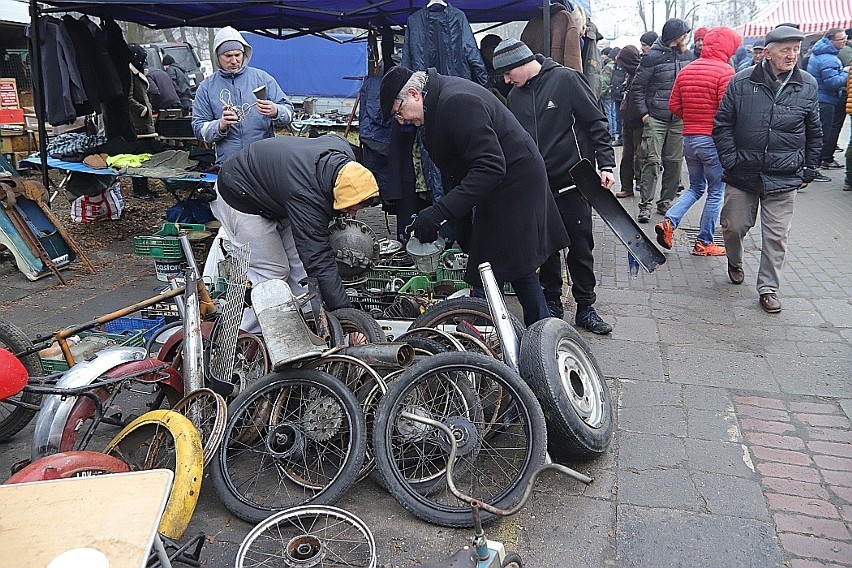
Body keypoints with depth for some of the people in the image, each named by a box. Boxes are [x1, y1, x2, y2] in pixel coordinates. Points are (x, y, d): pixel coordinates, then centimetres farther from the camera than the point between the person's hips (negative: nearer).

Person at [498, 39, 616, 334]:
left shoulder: (566, 79, -7)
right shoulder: (515, 96, 9)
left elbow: (596, 123, -8)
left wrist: (606, 164, -15)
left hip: (572, 181, -4)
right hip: (536, 186, 5)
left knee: (580, 247, 3)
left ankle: (585, 307, 14)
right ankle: (551, 302, 23)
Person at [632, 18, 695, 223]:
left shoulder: (687, 55, 9)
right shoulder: (653, 56, -5)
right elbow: (637, 87, -2)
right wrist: (644, 113, -8)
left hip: (679, 119, 5)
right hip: (656, 119, -5)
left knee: (674, 162, 6)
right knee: (652, 161, -9)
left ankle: (665, 202, 17)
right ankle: (645, 204, -6)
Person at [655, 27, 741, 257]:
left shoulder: (686, 70, 7)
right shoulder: (725, 71, -13)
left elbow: (674, 105, 8)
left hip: (689, 138, 6)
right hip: (713, 140, -6)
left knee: (696, 187, 21)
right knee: (716, 192, 8)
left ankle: (669, 221, 1)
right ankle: (704, 243, 13)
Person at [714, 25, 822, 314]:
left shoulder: (808, 85, 2)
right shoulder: (742, 82, -4)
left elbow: (814, 133, 12)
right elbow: (722, 124, 0)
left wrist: (809, 170, 10)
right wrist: (730, 160, -6)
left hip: (783, 179, 1)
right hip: (743, 174, -1)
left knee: (776, 236, 3)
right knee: (734, 226, 9)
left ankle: (768, 288, 18)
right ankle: (735, 263, 40)